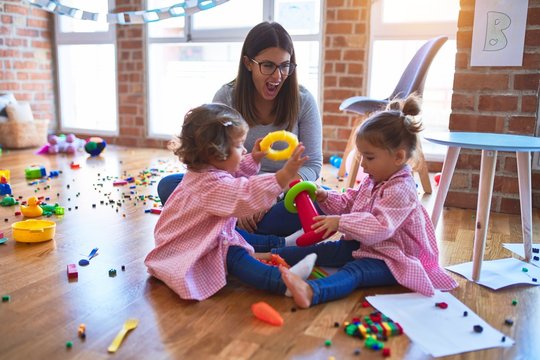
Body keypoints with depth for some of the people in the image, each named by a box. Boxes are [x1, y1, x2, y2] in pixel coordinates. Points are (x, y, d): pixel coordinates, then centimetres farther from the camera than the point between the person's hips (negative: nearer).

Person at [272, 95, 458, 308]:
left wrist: (341, 222, -36)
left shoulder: (400, 190, -22)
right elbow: (348, 203, 20)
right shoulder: (372, 181, 8)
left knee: (354, 271, -33)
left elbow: (381, 228, -33)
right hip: (363, 246, 9)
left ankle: (312, 292, -58)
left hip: (389, 258, -9)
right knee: (326, 250, -2)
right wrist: (326, 198, 1)